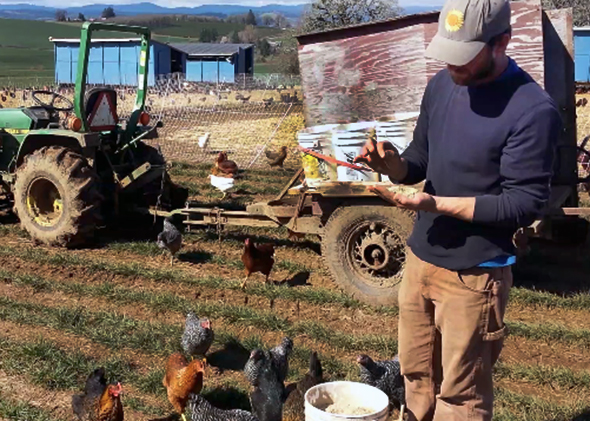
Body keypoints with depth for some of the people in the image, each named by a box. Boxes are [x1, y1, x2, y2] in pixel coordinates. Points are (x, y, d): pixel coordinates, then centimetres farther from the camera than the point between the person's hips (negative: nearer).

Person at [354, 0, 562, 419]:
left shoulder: (534, 110, -18)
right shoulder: (441, 85, 3)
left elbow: (525, 204, -17)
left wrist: (435, 204, -24)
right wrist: (393, 164, -12)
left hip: (474, 274, -6)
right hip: (420, 258, 6)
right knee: (417, 375, 18)